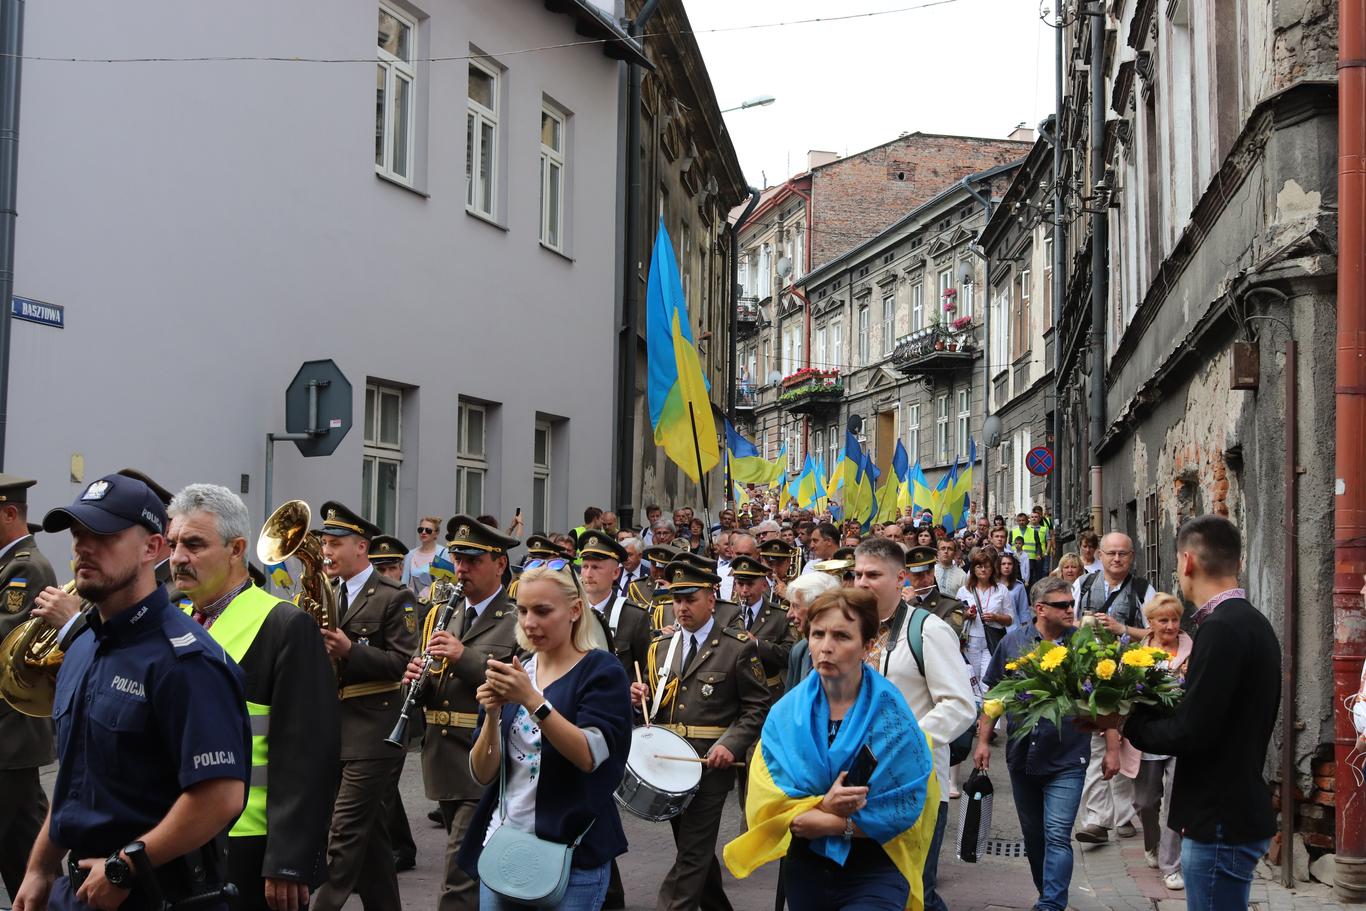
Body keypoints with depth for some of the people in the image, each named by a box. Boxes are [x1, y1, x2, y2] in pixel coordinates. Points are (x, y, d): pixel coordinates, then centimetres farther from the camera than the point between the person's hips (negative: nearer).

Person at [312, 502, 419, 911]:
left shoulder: (394, 597, -8)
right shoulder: (330, 596, 13)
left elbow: (406, 662, -14)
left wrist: (350, 651, -23)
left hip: (374, 732, -7)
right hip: (337, 731, 7)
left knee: (345, 832, -10)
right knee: (369, 831, 13)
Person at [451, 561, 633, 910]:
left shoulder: (602, 671, -6)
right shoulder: (510, 672, 7)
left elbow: (589, 756, -21)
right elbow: (483, 774, 2)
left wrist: (532, 699, -28)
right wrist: (492, 714, -15)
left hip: (573, 853, -5)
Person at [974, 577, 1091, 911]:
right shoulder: (1013, 641, 0)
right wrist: (983, 740, 4)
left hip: (1067, 759, -3)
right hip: (1022, 756, 3)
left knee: (1057, 836, -10)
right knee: (1033, 835, 15)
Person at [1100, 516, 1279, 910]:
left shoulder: (1222, 628, -20)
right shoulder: (1253, 622, 11)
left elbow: (1190, 733, -23)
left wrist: (1126, 723, -8)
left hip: (1220, 821, -10)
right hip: (1240, 808, 10)